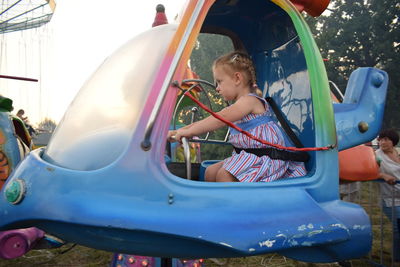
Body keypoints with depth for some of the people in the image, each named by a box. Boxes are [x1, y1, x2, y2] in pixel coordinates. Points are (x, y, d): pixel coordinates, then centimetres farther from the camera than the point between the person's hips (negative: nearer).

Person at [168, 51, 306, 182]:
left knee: (224, 176, -26)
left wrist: (189, 131, -28)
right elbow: (211, 121, 12)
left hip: (265, 157, -10)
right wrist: (180, 131, 3)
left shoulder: (250, 101, -15)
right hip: (248, 156, 10)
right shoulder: (237, 105, 16)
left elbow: (220, 119, -27)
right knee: (211, 172, 6)